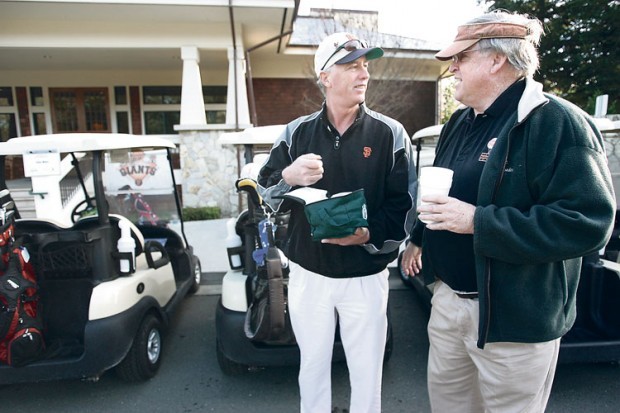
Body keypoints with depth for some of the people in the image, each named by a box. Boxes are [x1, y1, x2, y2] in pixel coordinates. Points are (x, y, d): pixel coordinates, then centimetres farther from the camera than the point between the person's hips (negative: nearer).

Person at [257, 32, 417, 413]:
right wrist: (288, 176, -19)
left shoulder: (390, 133, -3)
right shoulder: (297, 132, 2)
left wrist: (369, 235, -23)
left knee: (366, 372, 15)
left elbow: (406, 206, -6)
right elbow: (266, 193, 3)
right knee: (312, 366, 20)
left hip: (366, 276, -1)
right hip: (308, 273, 2)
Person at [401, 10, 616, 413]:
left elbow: (588, 222, -24)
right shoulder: (461, 122, 9)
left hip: (513, 315, -7)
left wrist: (478, 222, -28)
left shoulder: (558, 123, -17)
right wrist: (419, 239, 18)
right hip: (448, 297, 8)